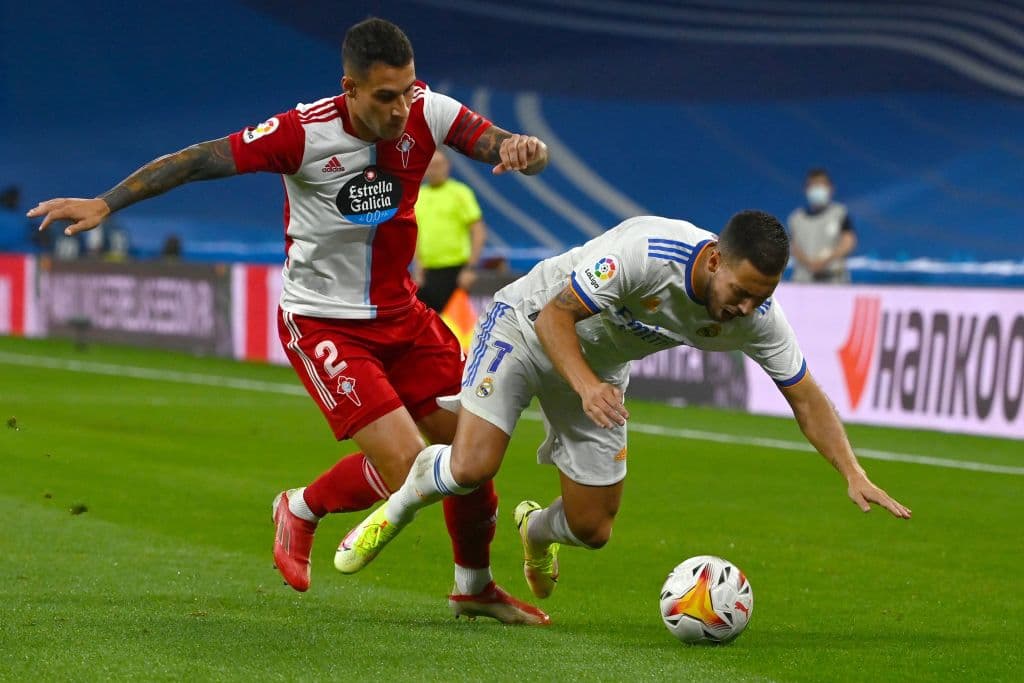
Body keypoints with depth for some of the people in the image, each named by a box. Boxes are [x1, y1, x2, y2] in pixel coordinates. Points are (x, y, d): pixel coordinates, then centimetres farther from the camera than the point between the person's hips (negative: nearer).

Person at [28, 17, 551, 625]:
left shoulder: (427, 112, -10)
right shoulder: (305, 134, -22)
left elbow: (503, 147, -12)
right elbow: (198, 160, -18)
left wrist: (524, 148, -37)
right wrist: (104, 203, -20)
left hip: (400, 315, 5)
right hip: (322, 323, -5)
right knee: (409, 468, -17)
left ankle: (475, 586, 31)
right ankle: (302, 509, 15)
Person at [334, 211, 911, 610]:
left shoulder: (757, 316, -21)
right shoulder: (645, 251, -37)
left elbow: (805, 395, -9)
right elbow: (556, 315, -29)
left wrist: (855, 476, -18)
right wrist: (586, 386, -46)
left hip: (602, 369, 5)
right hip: (528, 327, -5)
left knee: (592, 530, 2)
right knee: (472, 467, -23)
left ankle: (536, 529, 40)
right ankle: (401, 505, 12)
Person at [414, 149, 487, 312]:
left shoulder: (459, 192, -3)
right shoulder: (418, 196, 13)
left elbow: (479, 233, -6)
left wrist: (470, 269, -12)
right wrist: (419, 271, 15)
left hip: (454, 271, -5)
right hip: (429, 272, 6)